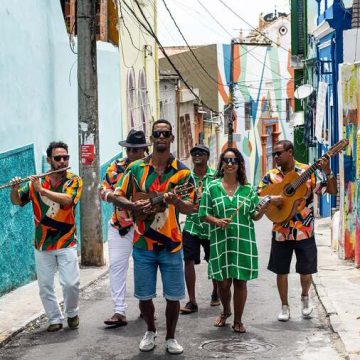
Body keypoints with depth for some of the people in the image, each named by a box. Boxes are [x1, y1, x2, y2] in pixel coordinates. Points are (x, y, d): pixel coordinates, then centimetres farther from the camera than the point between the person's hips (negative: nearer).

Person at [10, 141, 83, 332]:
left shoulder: (74, 181, -5)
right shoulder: (37, 181, 2)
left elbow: (67, 199, -23)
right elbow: (16, 201, 5)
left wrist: (41, 189, -28)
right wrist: (15, 188, -17)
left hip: (66, 243, -2)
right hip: (42, 245, 2)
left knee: (71, 283, -7)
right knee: (45, 286, 6)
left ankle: (72, 313, 19)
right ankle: (55, 319, 21)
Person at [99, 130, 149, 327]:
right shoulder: (116, 167, 4)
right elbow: (102, 190, 8)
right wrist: (115, 196, -14)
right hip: (120, 225, 2)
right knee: (116, 265, -4)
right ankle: (119, 311, -1)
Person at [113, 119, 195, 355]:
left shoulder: (182, 172, -2)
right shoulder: (136, 168, 1)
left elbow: (191, 208, -7)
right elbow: (118, 197, 5)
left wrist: (175, 201, -28)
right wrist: (133, 206, -15)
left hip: (171, 245, -1)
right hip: (143, 244, 1)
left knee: (173, 296, 5)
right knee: (144, 295, 9)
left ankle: (171, 337, 25)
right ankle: (150, 331, 33)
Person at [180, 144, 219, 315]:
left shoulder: (215, 176, -2)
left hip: (211, 225, -1)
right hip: (191, 225, 1)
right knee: (189, 262, -5)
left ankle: (216, 293, 36)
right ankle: (192, 301, 3)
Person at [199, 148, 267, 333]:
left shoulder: (248, 189, 5)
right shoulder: (212, 188, 2)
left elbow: (254, 216, 6)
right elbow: (204, 214, 2)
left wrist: (262, 210, -15)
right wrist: (217, 221, -16)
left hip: (243, 241, 1)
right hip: (221, 241, -1)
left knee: (240, 281, 4)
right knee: (223, 281, 6)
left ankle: (238, 320, 20)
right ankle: (225, 311, 36)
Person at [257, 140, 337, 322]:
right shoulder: (271, 176, 2)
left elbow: (333, 190, -3)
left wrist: (328, 172, -20)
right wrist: (270, 200, -19)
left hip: (304, 231, -1)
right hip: (281, 232, 2)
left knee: (306, 271, 6)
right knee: (281, 271, 7)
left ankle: (305, 296, 36)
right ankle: (285, 307, 23)